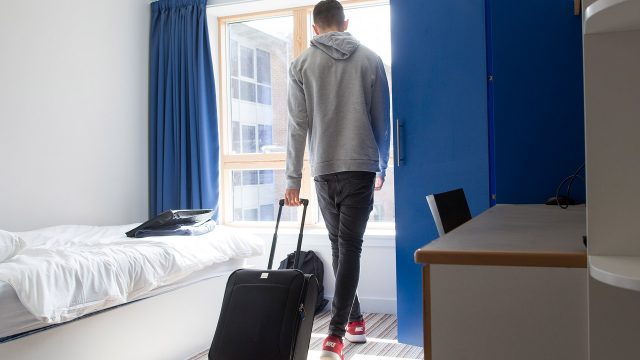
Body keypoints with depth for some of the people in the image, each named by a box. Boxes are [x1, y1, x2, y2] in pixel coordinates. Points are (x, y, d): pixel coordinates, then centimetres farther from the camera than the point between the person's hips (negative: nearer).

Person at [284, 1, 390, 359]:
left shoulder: (302, 64, 4)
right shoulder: (371, 59, 6)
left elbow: (298, 126, 0)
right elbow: (383, 121, 7)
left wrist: (293, 178, 5)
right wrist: (382, 167, 19)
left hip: (324, 169, 1)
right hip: (361, 167, -1)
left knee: (340, 245, 15)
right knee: (350, 246, -2)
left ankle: (354, 321, 25)